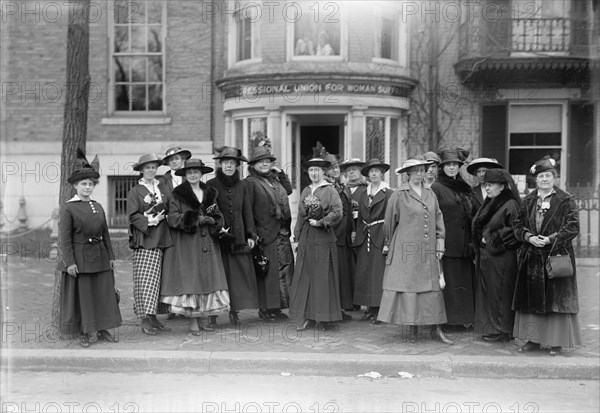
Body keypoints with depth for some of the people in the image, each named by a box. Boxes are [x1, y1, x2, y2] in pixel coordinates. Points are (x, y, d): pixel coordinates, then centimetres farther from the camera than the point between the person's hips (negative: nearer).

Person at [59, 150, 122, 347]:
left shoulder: (98, 207, 10)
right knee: (81, 296, 3)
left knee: (104, 294, 8)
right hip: (80, 257, -5)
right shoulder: (68, 208, -7)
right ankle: (84, 333, 14)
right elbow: (65, 238, -10)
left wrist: (111, 256, 10)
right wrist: (69, 262, -15)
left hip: (100, 256, 6)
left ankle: (102, 329, 19)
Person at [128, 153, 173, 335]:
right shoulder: (135, 192, 1)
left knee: (157, 279, 6)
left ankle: (153, 317, 13)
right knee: (146, 279, -7)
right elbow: (133, 216, -7)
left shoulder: (162, 189, 16)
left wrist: (162, 215, -3)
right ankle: (145, 319, -4)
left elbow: (169, 209, 16)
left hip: (162, 239, 5)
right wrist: (149, 221, -17)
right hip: (145, 240, -5)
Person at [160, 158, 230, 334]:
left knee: (207, 278, 1)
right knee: (190, 280, -6)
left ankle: (202, 318, 8)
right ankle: (193, 321, -2)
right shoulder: (178, 194, 3)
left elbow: (218, 216, 13)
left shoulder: (209, 193, 15)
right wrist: (196, 219, -16)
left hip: (207, 243, 4)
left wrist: (211, 220, -10)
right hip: (186, 243, -4)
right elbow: (172, 218, -7)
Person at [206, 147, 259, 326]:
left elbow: (247, 211, 10)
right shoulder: (211, 185, 0)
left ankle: (234, 310, 7)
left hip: (238, 236, 3)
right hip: (218, 237, -3)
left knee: (240, 274, 0)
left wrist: (250, 235, 4)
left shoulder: (242, 185, 10)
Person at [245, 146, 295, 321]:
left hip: (282, 235, 7)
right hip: (265, 234, -7)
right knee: (266, 272, -3)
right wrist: (252, 233, -17)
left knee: (284, 269, 9)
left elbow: (289, 190, 25)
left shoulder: (274, 180, 15)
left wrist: (280, 173, 14)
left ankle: (276, 307, 19)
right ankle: (264, 308, 6)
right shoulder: (251, 182, -7)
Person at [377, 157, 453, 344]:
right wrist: (388, 244, 11)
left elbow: (438, 218, 14)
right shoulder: (399, 195, -3)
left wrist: (440, 243, 8)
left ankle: (436, 329, 6)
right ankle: (412, 327, 8)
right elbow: (390, 221, 5)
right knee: (408, 287, -2)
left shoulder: (430, 194, 11)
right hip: (406, 249, -4)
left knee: (433, 288, 2)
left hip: (428, 250, 4)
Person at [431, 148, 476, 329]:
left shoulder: (464, 188, 14)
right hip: (448, 242, -6)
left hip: (464, 242, 6)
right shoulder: (437, 188, -4)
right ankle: (449, 316, 5)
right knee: (449, 279, -3)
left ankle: (465, 316, 14)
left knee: (466, 278, 7)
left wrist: (472, 240, 12)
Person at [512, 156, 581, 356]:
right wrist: (529, 237, -8)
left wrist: (551, 239, -16)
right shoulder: (528, 201, 11)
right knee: (532, 300, 6)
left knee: (557, 299, -2)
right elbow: (518, 224, 11)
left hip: (557, 256, -4)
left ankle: (557, 342, 7)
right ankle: (533, 339, 15)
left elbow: (573, 227, -7)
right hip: (532, 258, 4)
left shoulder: (565, 200, -1)